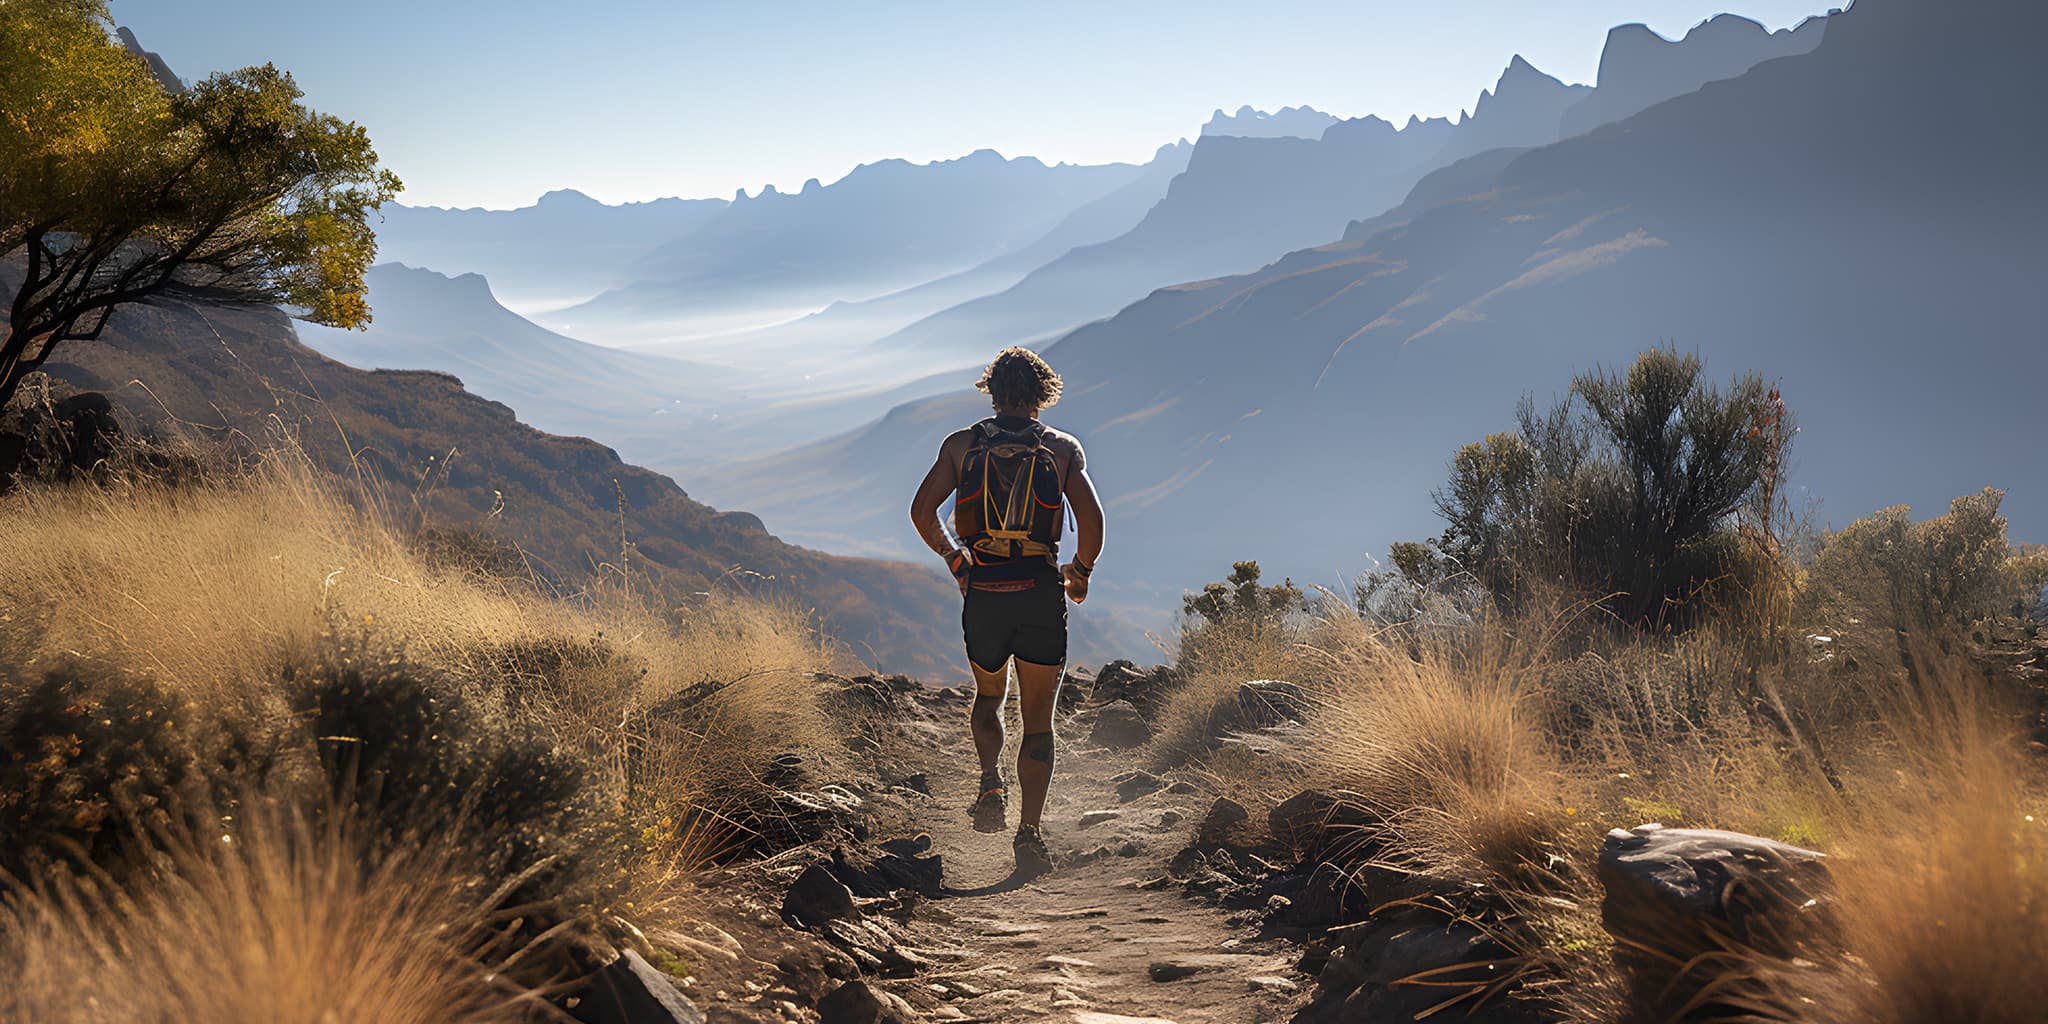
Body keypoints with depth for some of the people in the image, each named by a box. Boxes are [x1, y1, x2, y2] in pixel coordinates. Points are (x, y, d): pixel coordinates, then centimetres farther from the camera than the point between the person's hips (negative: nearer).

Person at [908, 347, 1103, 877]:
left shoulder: (962, 444, 5)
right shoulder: (1063, 448, 2)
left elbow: (922, 511, -2)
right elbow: (1091, 519, -9)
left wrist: (952, 556, 14)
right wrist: (1081, 571, 8)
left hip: (982, 594, 1)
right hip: (1042, 595, -1)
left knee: (988, 696, 27)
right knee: (1038, 719, 7)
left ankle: (991, 783, 4)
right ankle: (1029, 833, -3)